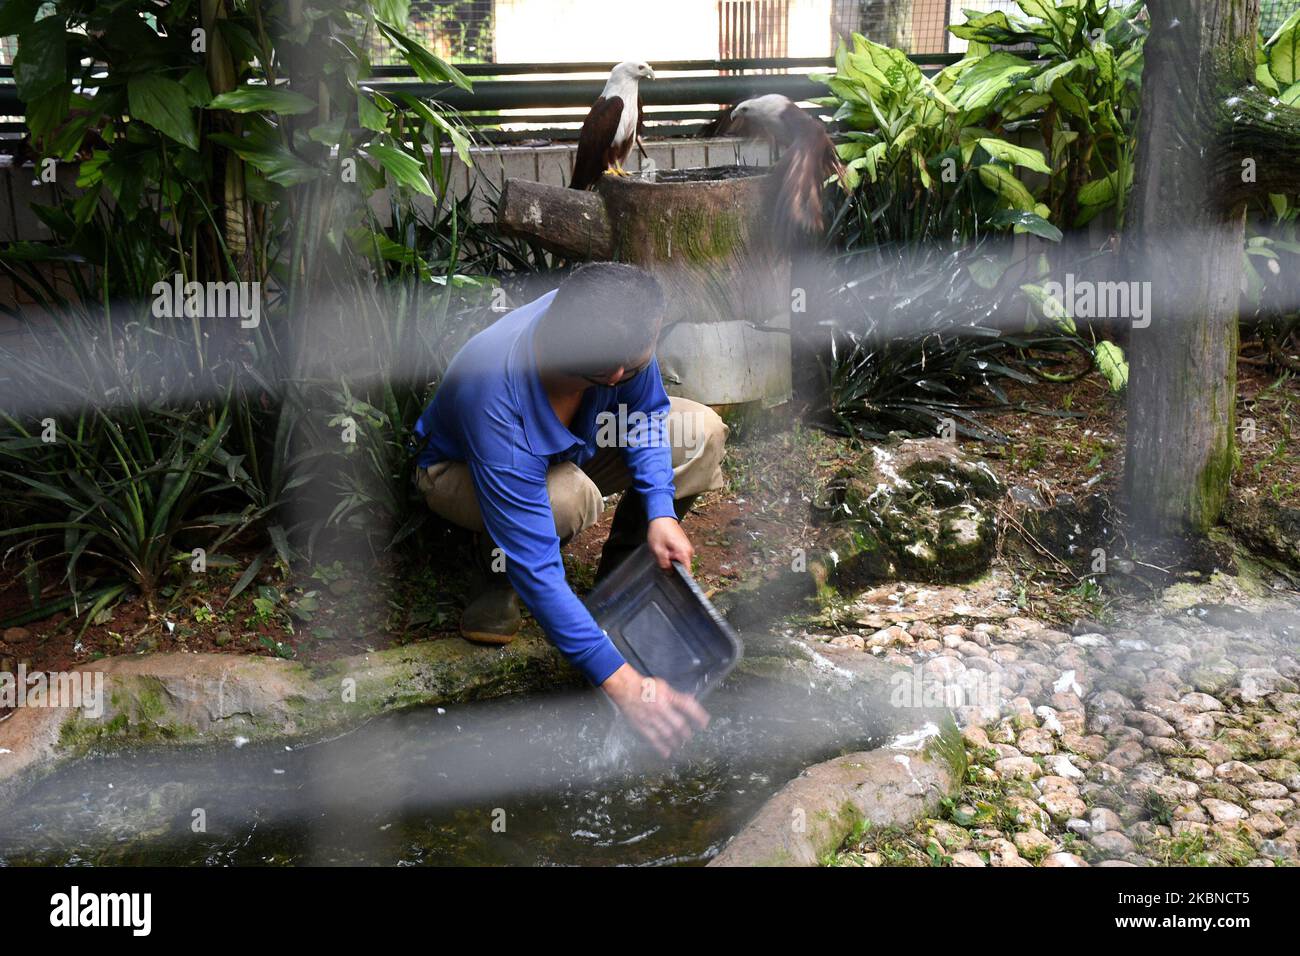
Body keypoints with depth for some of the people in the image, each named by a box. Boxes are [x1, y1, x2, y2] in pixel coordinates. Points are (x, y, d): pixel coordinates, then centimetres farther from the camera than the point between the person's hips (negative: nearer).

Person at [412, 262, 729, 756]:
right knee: (569, 498, -40)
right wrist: (621, 682, -45)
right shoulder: (498, 405, -45)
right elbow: (535, 568, -44)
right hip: (459, 471, -6)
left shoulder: (618, 329, -31)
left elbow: (646, 410, -9)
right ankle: (495, 570, -8)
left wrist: (660, 511, -23)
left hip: (569, 449, 6)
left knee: (701, 432, -14)